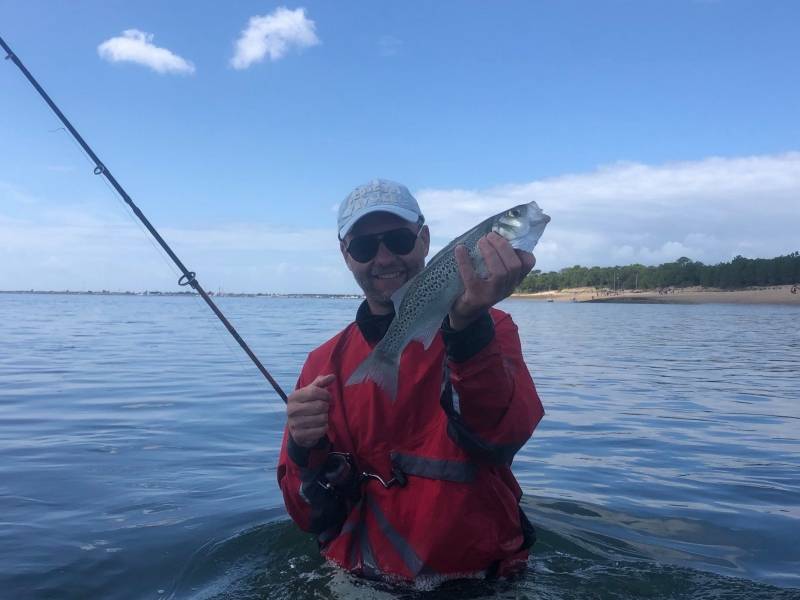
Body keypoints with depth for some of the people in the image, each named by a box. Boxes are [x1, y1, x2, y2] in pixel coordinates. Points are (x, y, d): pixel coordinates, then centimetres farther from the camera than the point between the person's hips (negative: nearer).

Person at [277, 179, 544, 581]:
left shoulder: (486, 330, -1)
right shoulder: (324, 366, 2)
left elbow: (503, 437, -20)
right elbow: (314, 518, 2)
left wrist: (468, 330, -34)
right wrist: (309, 452, -17)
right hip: (360, 581, 2)